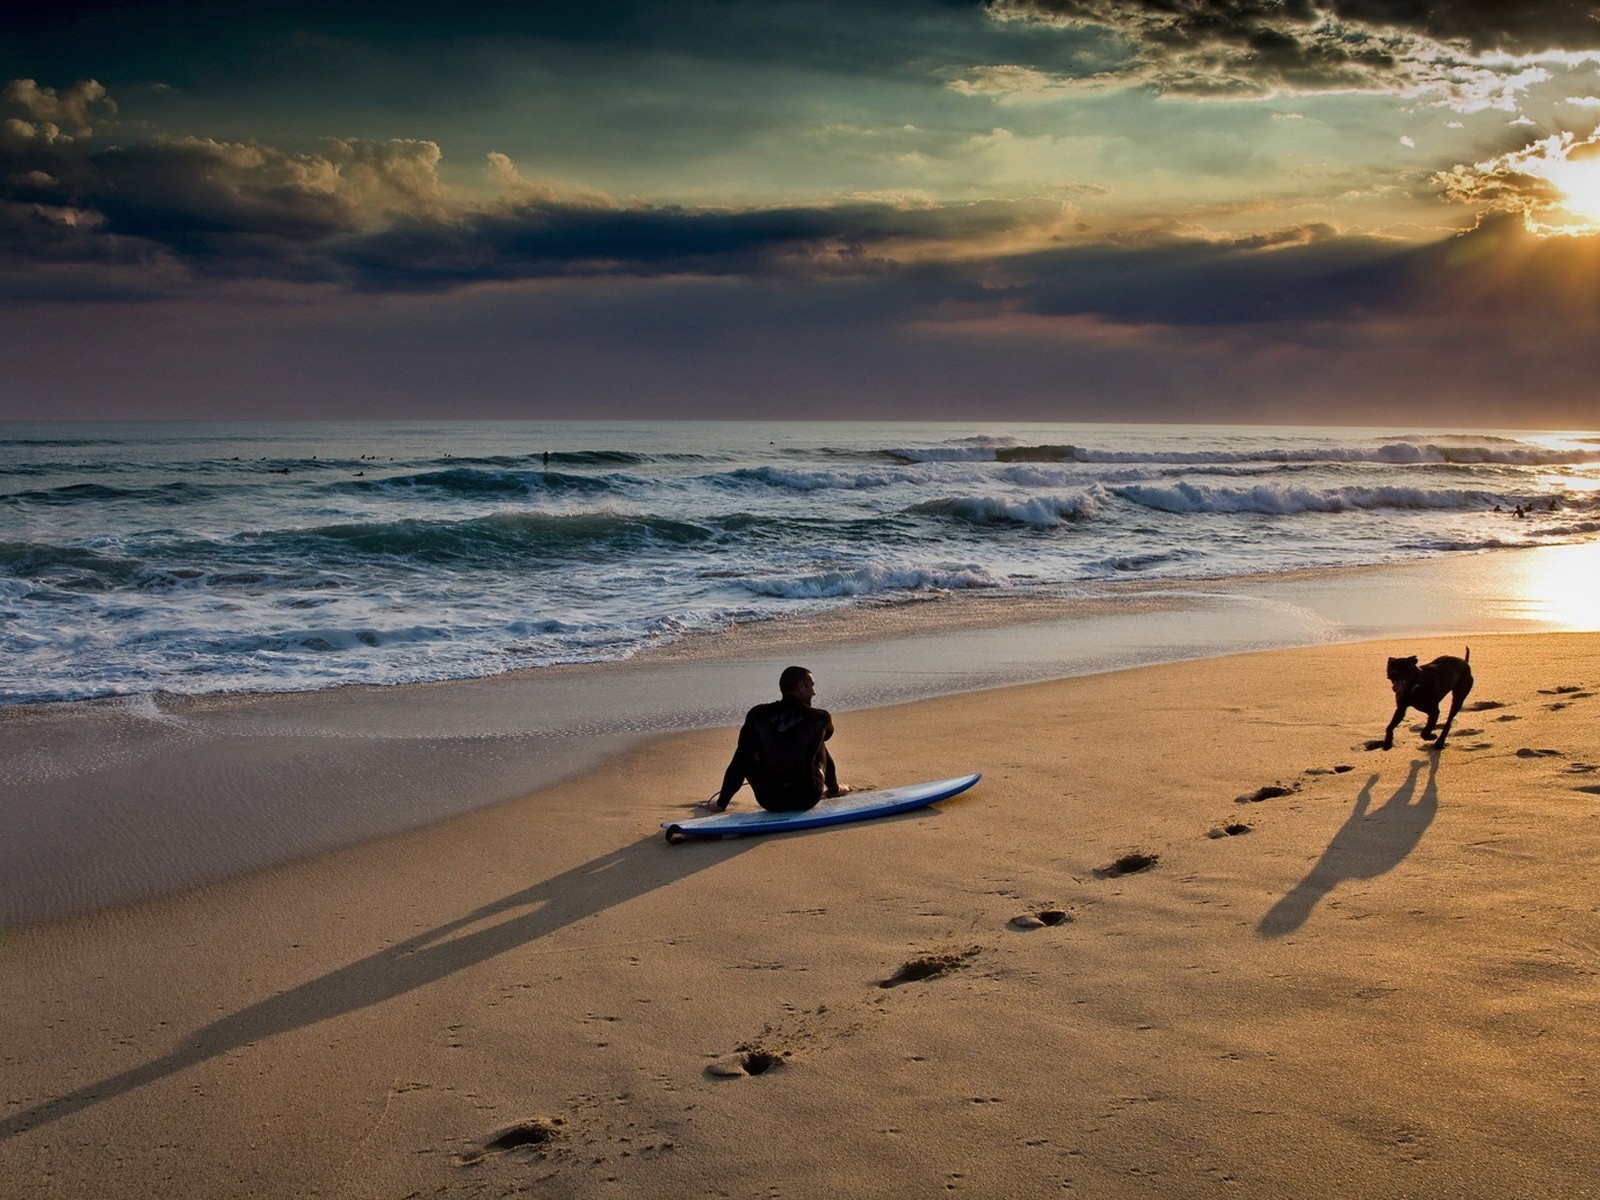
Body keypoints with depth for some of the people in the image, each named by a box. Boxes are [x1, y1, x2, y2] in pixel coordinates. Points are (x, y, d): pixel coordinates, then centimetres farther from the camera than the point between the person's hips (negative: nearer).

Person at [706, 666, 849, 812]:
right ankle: (833, 789, 42)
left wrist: (721, 803, 9)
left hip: (770, 802, 0)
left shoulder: (757, 716, -4)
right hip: (808, 799, 0)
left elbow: (739, 763, 0)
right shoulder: (820, 718, -5)